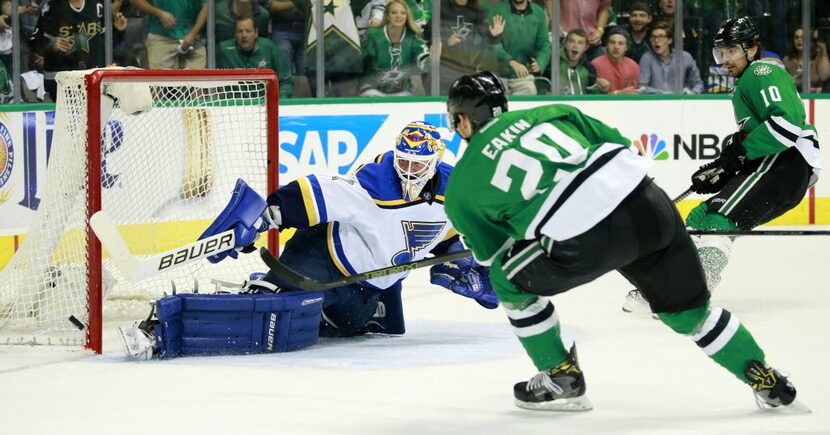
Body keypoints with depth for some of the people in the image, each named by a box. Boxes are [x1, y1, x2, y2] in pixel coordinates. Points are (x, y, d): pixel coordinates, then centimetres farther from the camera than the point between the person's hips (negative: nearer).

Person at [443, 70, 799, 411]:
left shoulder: (461, 188, 16)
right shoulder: (548, 113, 25)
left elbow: (493, 255, 25)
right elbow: (619, 145, 23)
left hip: (585, 243, -5)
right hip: (646, 201, 5)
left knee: (510, 280, 23)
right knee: (688, 308, 24)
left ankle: (562, 379, 26)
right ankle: (765, 379, 26)